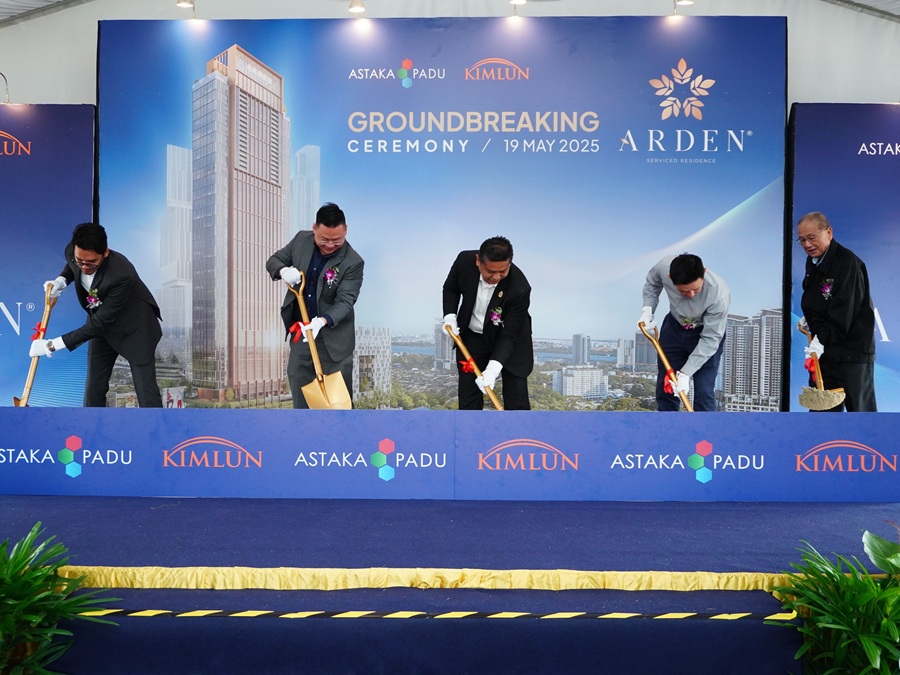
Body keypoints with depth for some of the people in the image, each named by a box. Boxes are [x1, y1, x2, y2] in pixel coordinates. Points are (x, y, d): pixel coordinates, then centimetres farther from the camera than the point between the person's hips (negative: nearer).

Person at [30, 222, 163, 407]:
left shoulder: (121, 275, -39)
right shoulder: (74, 252, -19)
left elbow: (98, 323, -32)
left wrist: (52, 345, -30)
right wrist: (60, 281, -12)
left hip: (134, 328, -6)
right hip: (103, 327, 6)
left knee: (146, 391, -4)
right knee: (93, 390, 10)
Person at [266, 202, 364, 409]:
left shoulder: (353, 262, -16)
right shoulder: (301, 240, -2)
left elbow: (345, 301, -19)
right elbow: (274, 260, 8)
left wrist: (322, 321, -37)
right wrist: (283, 271, -16)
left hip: (334, 339, -4)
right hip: (300, 333, 4)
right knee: (300, 393, 13)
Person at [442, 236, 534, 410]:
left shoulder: (519, 288, -33)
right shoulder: (464, 261, -23)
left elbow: (509, 335, -27)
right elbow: (450, 288, -1)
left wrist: (493, 368, -38)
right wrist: (450, 316, -15)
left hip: (509, 341, -3)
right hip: (472, 336, 3)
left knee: (517, 396, 0)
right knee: (468, 392, 8)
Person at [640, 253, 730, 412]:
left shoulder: (719, 295, -38)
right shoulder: (664, 266, -30)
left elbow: (710, 339, -28)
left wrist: (685, 373, -31)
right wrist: (647, 310, -18)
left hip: (707, 333, -4)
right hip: (674, 327, 4)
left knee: (704, 392, -10)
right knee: (664, 385, 9)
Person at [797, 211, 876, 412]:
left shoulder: (848, 263, -17)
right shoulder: (813, 262, 9)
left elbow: (844, 311, -24)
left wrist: (822, 339, -28)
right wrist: (808, 318, 9)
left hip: (852, 352, -8)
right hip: (823, 349, 8)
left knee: (859, 408, 1)